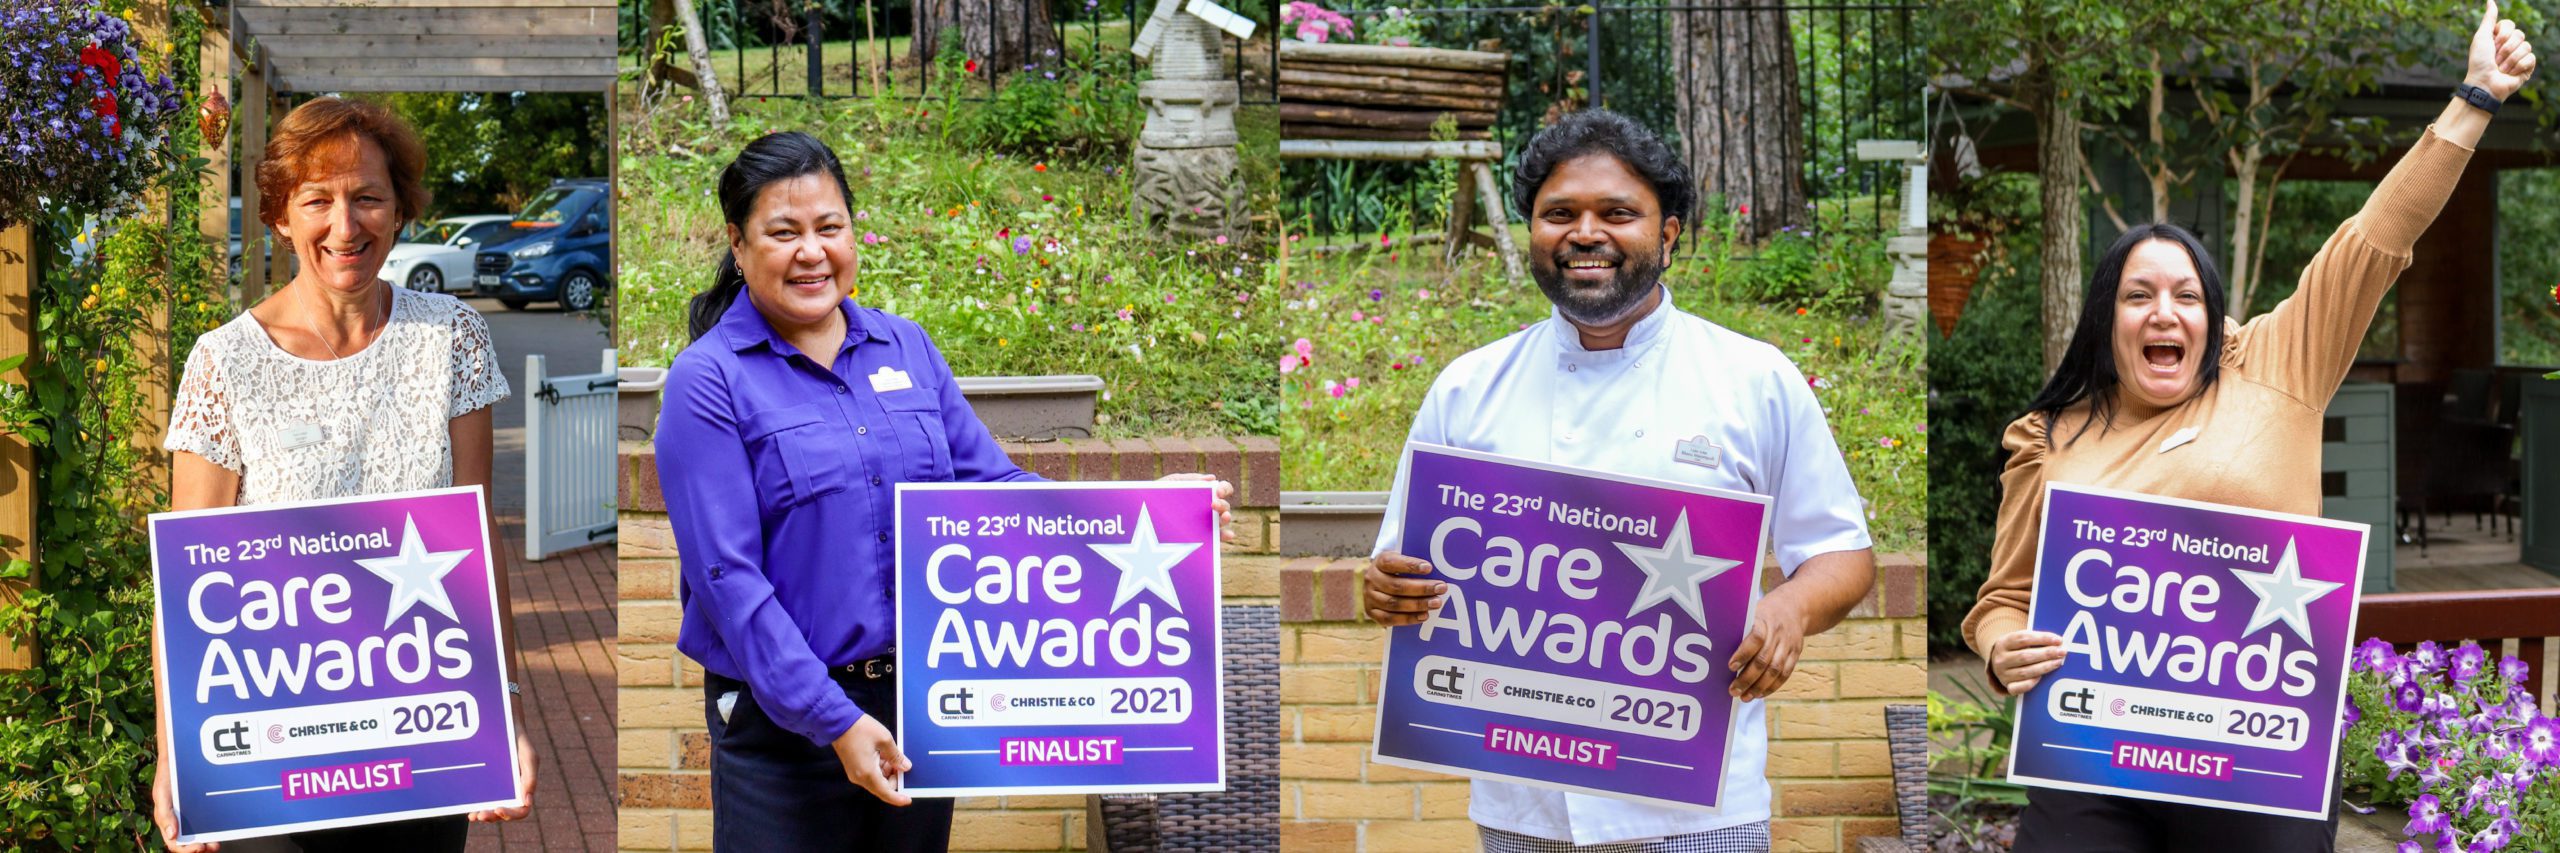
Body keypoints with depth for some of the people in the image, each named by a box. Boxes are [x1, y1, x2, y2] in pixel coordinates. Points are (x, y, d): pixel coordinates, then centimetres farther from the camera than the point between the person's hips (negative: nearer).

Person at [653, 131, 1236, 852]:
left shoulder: (907, 348, 8)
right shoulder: (708, 382, -8)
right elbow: (728, 577, -14)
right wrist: (834, 720, -20)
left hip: (924, 704, 5)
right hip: (783, 720, -5)